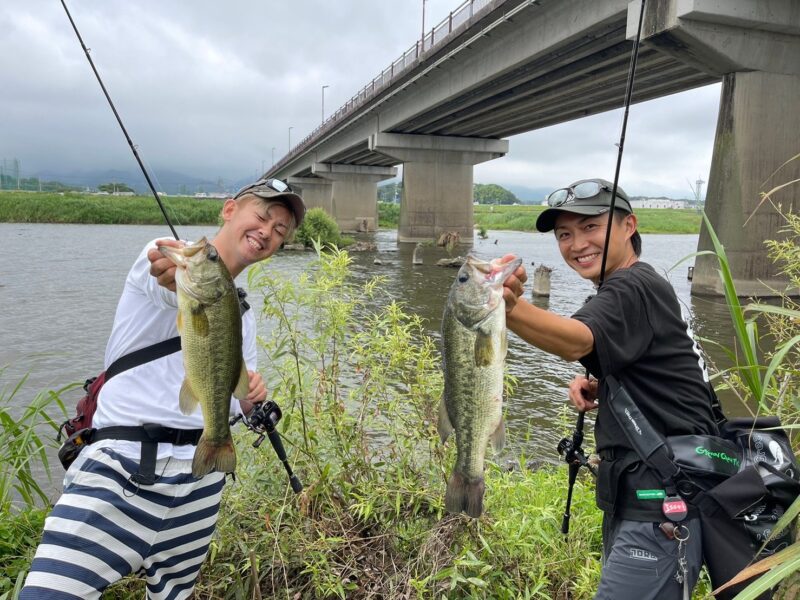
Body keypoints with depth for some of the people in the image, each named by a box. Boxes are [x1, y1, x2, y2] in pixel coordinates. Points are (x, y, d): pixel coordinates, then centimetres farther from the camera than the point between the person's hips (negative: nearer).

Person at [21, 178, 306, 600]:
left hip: (202, 475, 6)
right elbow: (187, 286, -30)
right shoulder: (168, 256, -5)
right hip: (123, 462, -6)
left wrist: (252, 398, -4)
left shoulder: (243, 314, 16)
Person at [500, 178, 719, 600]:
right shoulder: (628, 290, 14)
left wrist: (511, 308, -55)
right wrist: (594, 384, 1)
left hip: (662, 509, -10)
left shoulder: (634, 286, -17)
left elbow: (576, 342, -37)